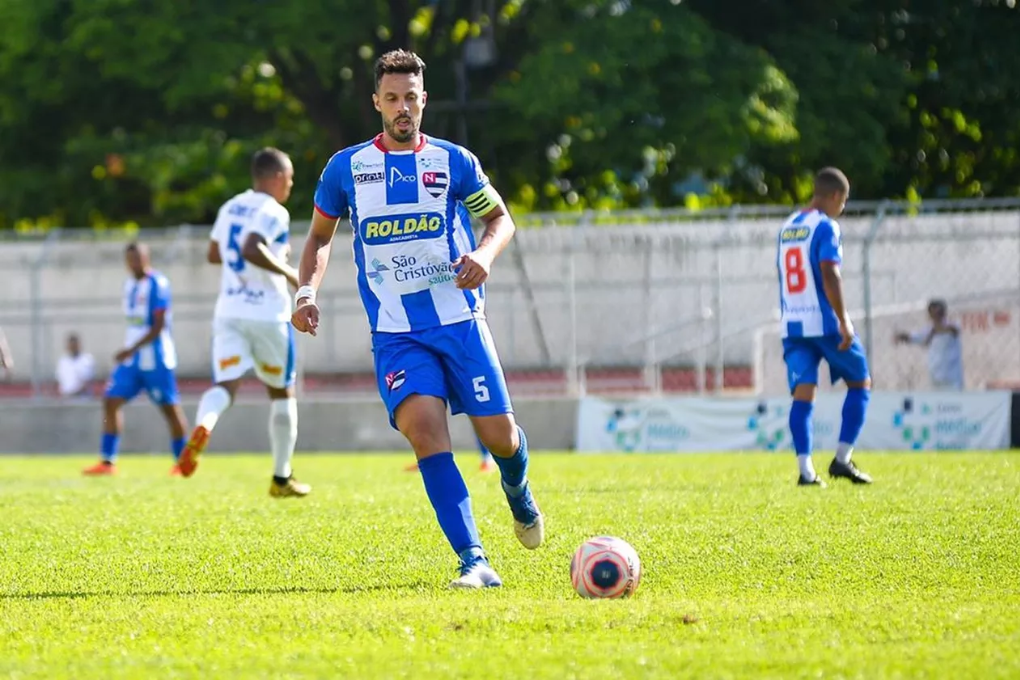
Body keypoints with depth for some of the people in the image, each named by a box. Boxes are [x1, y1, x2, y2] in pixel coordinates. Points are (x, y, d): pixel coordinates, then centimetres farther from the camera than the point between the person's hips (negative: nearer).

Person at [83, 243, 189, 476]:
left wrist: (132, 350, -23)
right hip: (131, 359, 8)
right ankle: (107, 461, -1)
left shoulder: (157, 284, -13)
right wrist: (129, 352, 19)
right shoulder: (129, 285, 11)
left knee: (170, 408, 1)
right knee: (110, 401, -2)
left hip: (155, 358, -8)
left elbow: (159, 326, -18)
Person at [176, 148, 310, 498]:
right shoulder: (273, 212, -12)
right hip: (268, 315, -5)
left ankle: (202, 428, -44)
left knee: (225, 384, -8)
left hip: (229, 311, 5)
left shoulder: (230, 208, 13)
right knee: (281, 392, 13)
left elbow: (214, 254, 24)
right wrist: (288, 272, -15)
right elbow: (251, 250, -28)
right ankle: (282, 478, 19)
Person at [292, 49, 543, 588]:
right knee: (423, 426, -23)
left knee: (499, 436, -2)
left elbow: (500, 218, 14)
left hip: (460, 321, 1)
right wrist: (307, 290, 1)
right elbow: (320, 236, 18)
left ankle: (518, 495, 39)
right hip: (395, 335, 0)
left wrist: (485, 253, -8)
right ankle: (473, 562, -26)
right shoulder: (345, 168, 6)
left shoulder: (454, 162, 4)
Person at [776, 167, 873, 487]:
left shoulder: (787, 228, 15)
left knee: (803, 395, -1)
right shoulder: (826, 227, -8)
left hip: (792, 325, 6)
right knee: (860, 383, 9)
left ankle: (805, 469, -13)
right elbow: (829, 275, -18)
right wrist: (844, 322, -18)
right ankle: (842, 459, -1)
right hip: (824, 322, -6)